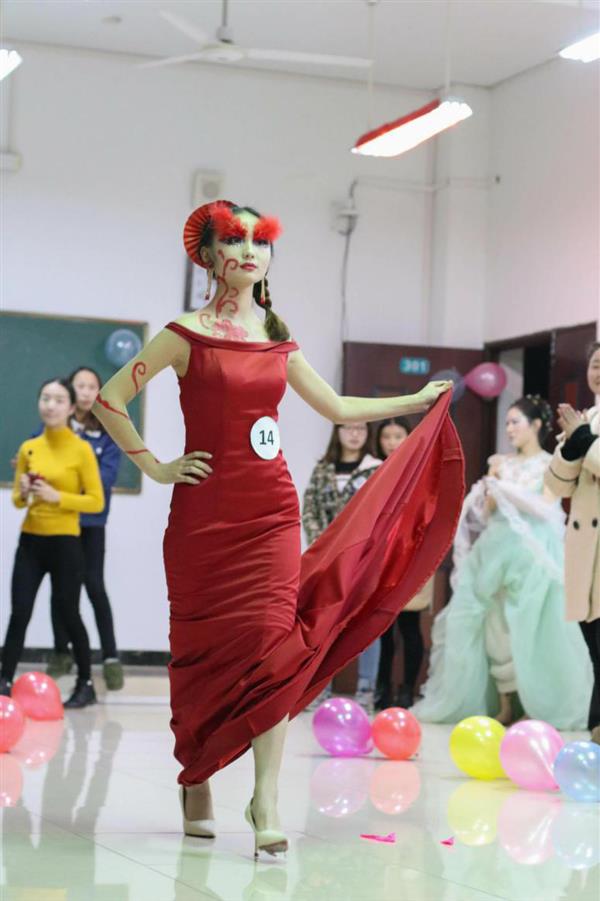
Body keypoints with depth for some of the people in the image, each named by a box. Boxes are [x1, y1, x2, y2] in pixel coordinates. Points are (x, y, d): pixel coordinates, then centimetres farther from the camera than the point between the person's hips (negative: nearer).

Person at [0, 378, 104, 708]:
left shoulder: (81, 450, -6)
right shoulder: (28, 448, 8)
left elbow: (96, 501, -8)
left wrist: (56, 496, -18)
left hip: (64, 544, -4)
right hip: (30, 542, 4)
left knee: (69, 614, 3)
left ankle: (86, 684, 17)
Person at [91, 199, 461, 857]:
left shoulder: (276, 339, 13)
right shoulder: (189, 334, -2)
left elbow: (337, 408, 24)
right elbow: (108, 398, -3)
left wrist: (419, 400, 28)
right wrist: (155, 467, -4)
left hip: (271, 509, 3)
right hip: (205, 511, -3)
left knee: (273, 639, -9)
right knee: (204, 648, 2)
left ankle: (265, 800, -9)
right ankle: (195, 785, 20)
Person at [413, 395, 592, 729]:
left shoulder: (550, 464, 3)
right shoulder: (501, 463, 15)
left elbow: (547, 508, -10)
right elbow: (486, 513, 12)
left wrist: (504, 488, -8)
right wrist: (491, 483, -3)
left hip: (532, 554, -5)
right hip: (498, 552, 5)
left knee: (531, 630, -8)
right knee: (497, 627, -2)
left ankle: (539, 707, -1)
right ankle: (505, 706, 0)